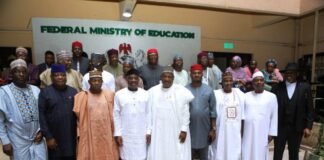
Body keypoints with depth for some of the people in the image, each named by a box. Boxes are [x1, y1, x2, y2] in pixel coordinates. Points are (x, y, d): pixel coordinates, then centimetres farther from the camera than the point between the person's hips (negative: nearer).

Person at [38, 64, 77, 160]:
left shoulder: (73, 92, 7)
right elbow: (41, 115, -5)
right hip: (54, 138, -2)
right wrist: (48, 137, -9)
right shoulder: (45, 92, -2)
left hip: (72, 138, 2)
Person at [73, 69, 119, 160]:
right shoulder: (82, 96, -1)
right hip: (89, 135, -1)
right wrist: (79, 135, -3)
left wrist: (115, 133, 5)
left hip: (107, 135, 1)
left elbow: (113, 115, 8)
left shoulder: (109, 95, 3)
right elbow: (78, 117, 2)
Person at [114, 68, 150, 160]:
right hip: (125, 135, -1)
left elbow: (148, 114, 4)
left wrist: (148, 131, 2)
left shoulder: (146, 94, 1)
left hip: (141, 134, 1)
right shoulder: (119, 94, -3)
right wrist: (117, 133, -3)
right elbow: (116, 116, -1)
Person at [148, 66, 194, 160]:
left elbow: (185, 112, -5)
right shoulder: (153, 91, 2)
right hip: (158, 132, 2)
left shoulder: (181, 91, -6)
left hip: (176, 132, -2)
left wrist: (184, 130, -7)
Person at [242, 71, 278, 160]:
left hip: (262, 134, -1)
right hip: (247, 133, 1)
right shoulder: (246, 96, 7)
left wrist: (271, 133, 1)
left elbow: (274, 116, 4)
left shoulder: (271, 97, 3)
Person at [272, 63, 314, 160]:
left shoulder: (305, 88, 0)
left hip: (297, 128, 1)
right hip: (279, 127, -1)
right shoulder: (277, 88, -2)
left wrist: (308, 126, -4)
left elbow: (309, 109, 1)